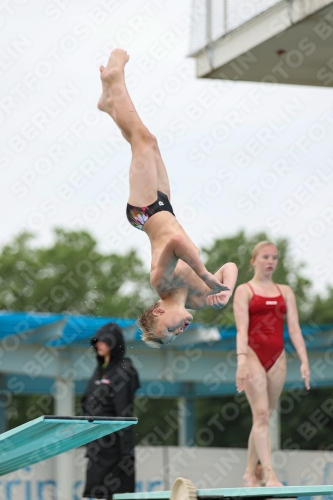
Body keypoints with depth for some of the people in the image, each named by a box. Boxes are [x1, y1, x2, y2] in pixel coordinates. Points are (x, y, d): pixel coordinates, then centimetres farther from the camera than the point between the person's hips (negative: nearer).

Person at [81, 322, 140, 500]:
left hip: (113, 439, -8)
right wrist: (89, 443, 16)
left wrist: (127, 450, -19)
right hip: (97, 440, 8)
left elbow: (125, 411, -14)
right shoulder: (100, 370, 17)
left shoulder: (123, 371, -7)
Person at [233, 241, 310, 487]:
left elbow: (294, 328, 6)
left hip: (277, 356, 4)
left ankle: (250, 472, 18)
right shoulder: (244, 291, 2)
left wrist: (304, 360, -4)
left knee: (264, 417, 8)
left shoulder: (285, 291, 13)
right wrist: (241, 361, -22)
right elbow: (242, 329, -10)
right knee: (261, 414, -14)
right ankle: (270, 475, -19)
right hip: (254, 354, -4)